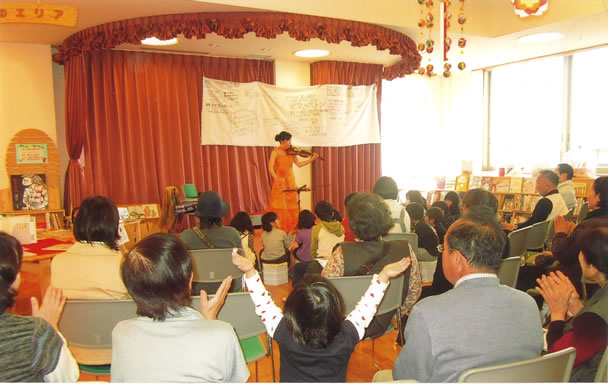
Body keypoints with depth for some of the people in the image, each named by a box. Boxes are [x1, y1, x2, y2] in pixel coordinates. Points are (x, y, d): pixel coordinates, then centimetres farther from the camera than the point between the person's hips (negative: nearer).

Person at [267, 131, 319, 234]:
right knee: (280, 207, -6)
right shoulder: (275, 152, -6)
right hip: (280, 183, -5)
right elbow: (270, 167, -18)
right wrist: (277, 178, -34)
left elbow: (299, 164, 4)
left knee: (292, 207, 6)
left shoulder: (291, 152, 8)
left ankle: (291, 229, 15)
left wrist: (312, 159, -6)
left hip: (291, 182, 5)